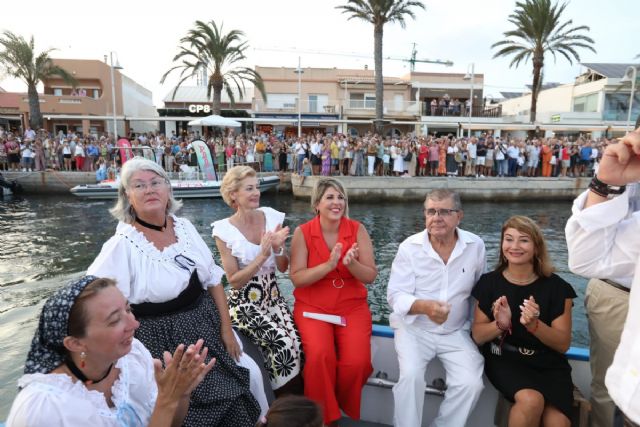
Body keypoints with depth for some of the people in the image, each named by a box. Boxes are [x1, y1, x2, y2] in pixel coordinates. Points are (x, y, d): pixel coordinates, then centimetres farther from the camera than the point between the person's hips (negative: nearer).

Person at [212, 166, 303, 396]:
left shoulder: (272, 217, 0)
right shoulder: (224, 230, -10)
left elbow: (283, 267, 6)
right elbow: (234, 281, -9)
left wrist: (278, 247, -15)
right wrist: (262, 256, -21)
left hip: (273, 298, 4)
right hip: (245, 304, -3)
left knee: (296, 344, -19)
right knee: (283, 344, -23)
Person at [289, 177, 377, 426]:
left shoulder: (358, 230, -2)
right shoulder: (302, 233, -4)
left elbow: (371, 276, -3)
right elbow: (297, 278, -11)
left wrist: (351, 264, -24)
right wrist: (329, 265, -24)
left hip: (352, 307, 1)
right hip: (312, 307, -1)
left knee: (356, 362, -20)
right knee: (319, 356, -27)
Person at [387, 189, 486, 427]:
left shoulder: (475, 246, -2)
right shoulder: (409, 247, -10)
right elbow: (396, 295, -13)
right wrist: (424, 307, -32)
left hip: (456, 332, 2)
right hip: (414, 328, -2)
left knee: (471, 383, -17)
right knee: (411, 376, -25)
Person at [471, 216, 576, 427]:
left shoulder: (557, 287, -3)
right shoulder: (489, 282, -3)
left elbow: (563, 343, -3)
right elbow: (477, 335, -1)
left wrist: (533, 324, -22)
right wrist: (499, 325, -22)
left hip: (549, 365, 1)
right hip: (504, 360, -1)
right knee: (531, 400, -29)